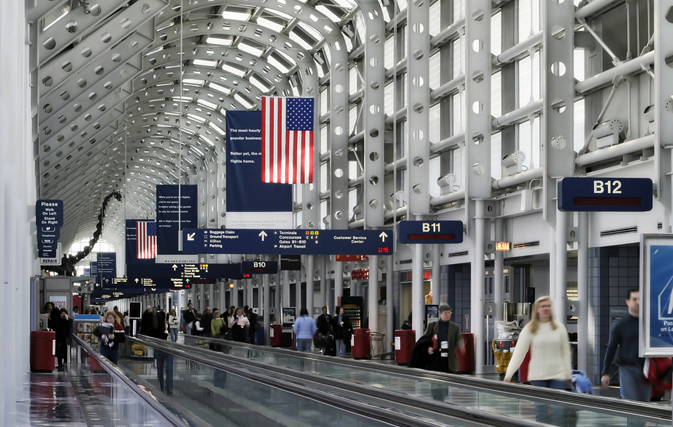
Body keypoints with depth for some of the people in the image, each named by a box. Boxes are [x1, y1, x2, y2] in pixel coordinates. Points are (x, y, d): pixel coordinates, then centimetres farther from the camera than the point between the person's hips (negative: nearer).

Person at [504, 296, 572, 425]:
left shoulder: (559, 328, 4)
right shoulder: (530, 329, -1)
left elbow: (565, 353, 8)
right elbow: (519, 353, -6)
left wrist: (568, 375, 7)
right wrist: (509, 374, -15)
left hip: (558, 375, 1)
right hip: (538, 376, -1)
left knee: (557, 410, -4)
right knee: (541, 410, 3)